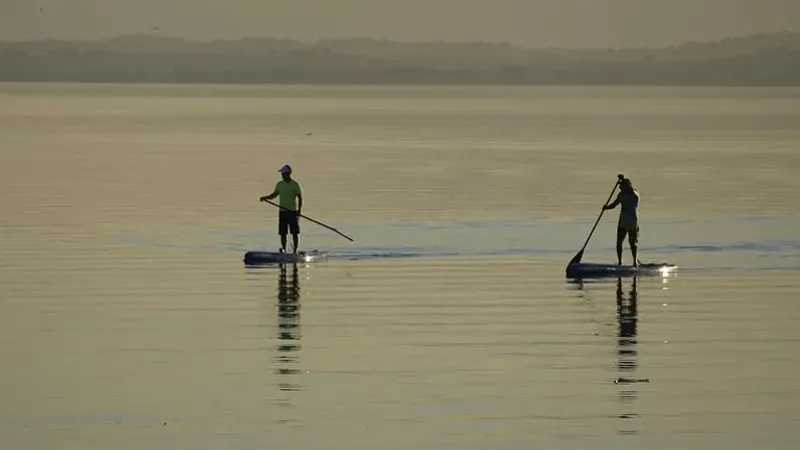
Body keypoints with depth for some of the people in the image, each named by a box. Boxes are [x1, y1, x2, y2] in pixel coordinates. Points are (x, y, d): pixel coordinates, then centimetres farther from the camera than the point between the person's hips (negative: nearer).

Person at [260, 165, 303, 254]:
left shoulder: (295, 185, -4)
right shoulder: (279, 184, 7)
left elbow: (300, 198, -3)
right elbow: (274, 194, 15)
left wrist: (299, 210, -13)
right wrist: (265, 197, -3)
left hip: (293, 212, -3)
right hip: (283, 212, 3)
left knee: (295, 232, 0)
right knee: (283, 232, 1)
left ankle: (295, 250, 4)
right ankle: (284, 249, 5)